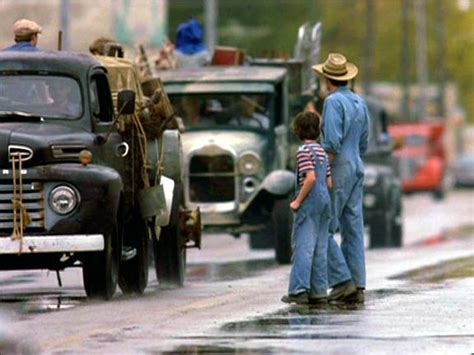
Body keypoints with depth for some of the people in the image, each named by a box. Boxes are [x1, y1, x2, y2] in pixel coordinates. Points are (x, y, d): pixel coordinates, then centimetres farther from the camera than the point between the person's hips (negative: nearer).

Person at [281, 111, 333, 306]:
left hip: (309, 202, -7)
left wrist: (298, 201, -15)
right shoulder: (322, 152, 14)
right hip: (325, 201, 7)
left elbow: (310, 178, -21)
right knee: (320, 248, 7)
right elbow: (329, 182, 13)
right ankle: (319, 292, 6)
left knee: (303, 246, -9)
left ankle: (299, 290, -15)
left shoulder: (304, 151, -10)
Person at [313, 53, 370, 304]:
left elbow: (332, 141, -21)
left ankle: (342, 280, -11)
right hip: (357, 167, 8)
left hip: (338, 169, -8)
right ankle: (357, 287, 4)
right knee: (353, 228, 7)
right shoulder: (360, 103, 13)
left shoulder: (333, 102, -13)